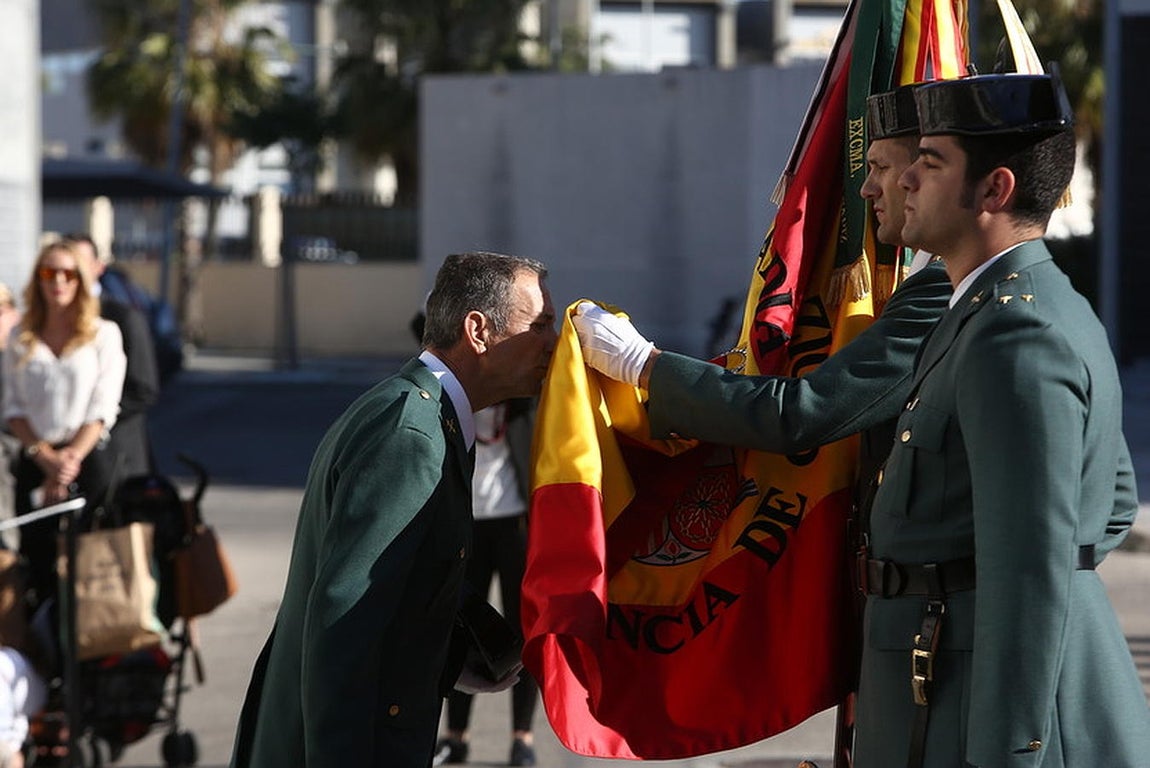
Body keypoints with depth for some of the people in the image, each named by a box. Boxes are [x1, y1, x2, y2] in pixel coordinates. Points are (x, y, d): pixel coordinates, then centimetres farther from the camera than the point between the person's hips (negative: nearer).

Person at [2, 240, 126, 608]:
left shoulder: (104, 334, 5)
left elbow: (103, 408, -1)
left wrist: (72, 458, -13)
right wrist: (46, 457, -9)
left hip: (88, 458, -2)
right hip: (34, 463, 2)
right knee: (38, 561, -2)